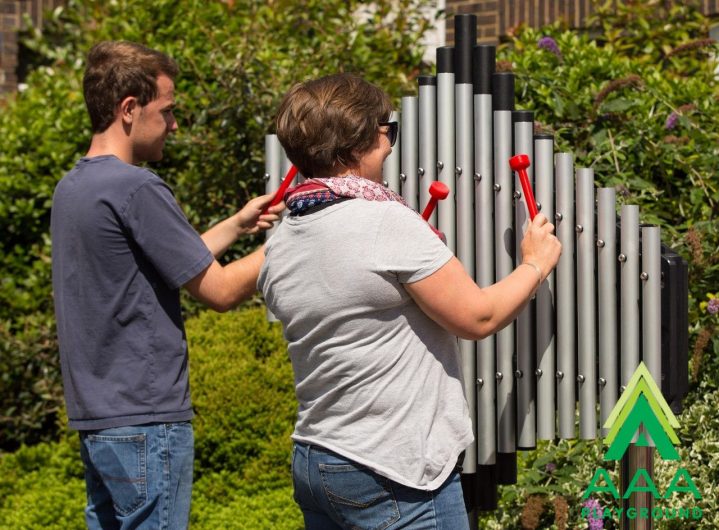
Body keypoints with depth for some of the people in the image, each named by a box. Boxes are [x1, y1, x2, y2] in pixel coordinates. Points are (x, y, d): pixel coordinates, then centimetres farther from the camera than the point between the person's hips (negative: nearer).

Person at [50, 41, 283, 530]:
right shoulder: (137, 190, -16)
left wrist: (237, 225, 20)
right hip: (146, 420, -9)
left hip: (95, 416, 9)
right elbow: (220, 290, -11)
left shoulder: (71, 189, 13)